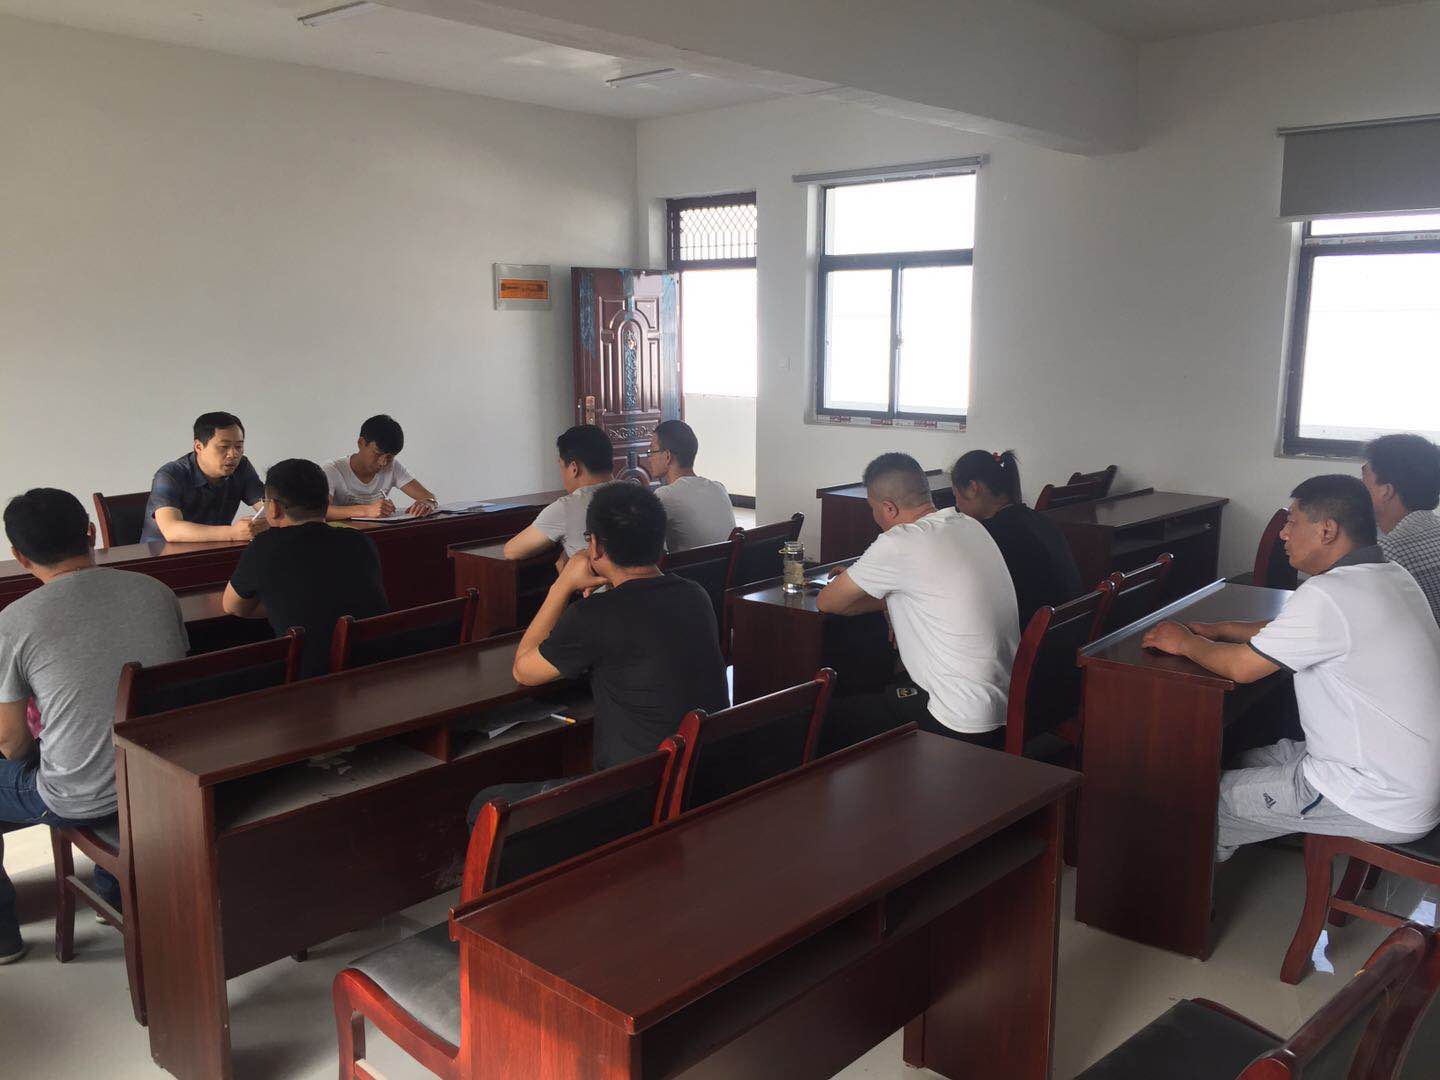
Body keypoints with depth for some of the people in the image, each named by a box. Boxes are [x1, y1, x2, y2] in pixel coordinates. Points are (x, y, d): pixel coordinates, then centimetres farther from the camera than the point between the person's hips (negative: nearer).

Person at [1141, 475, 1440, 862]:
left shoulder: (1328, 595, -26)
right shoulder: (1391, 575, 6)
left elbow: (1241, 667, -18)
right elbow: (1299, 630, 19)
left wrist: (1185, 642, -1)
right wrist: (1220, 630, 14)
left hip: (1381, 807, -9)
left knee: (1215, 795, 2)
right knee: (1249, 760, 19)